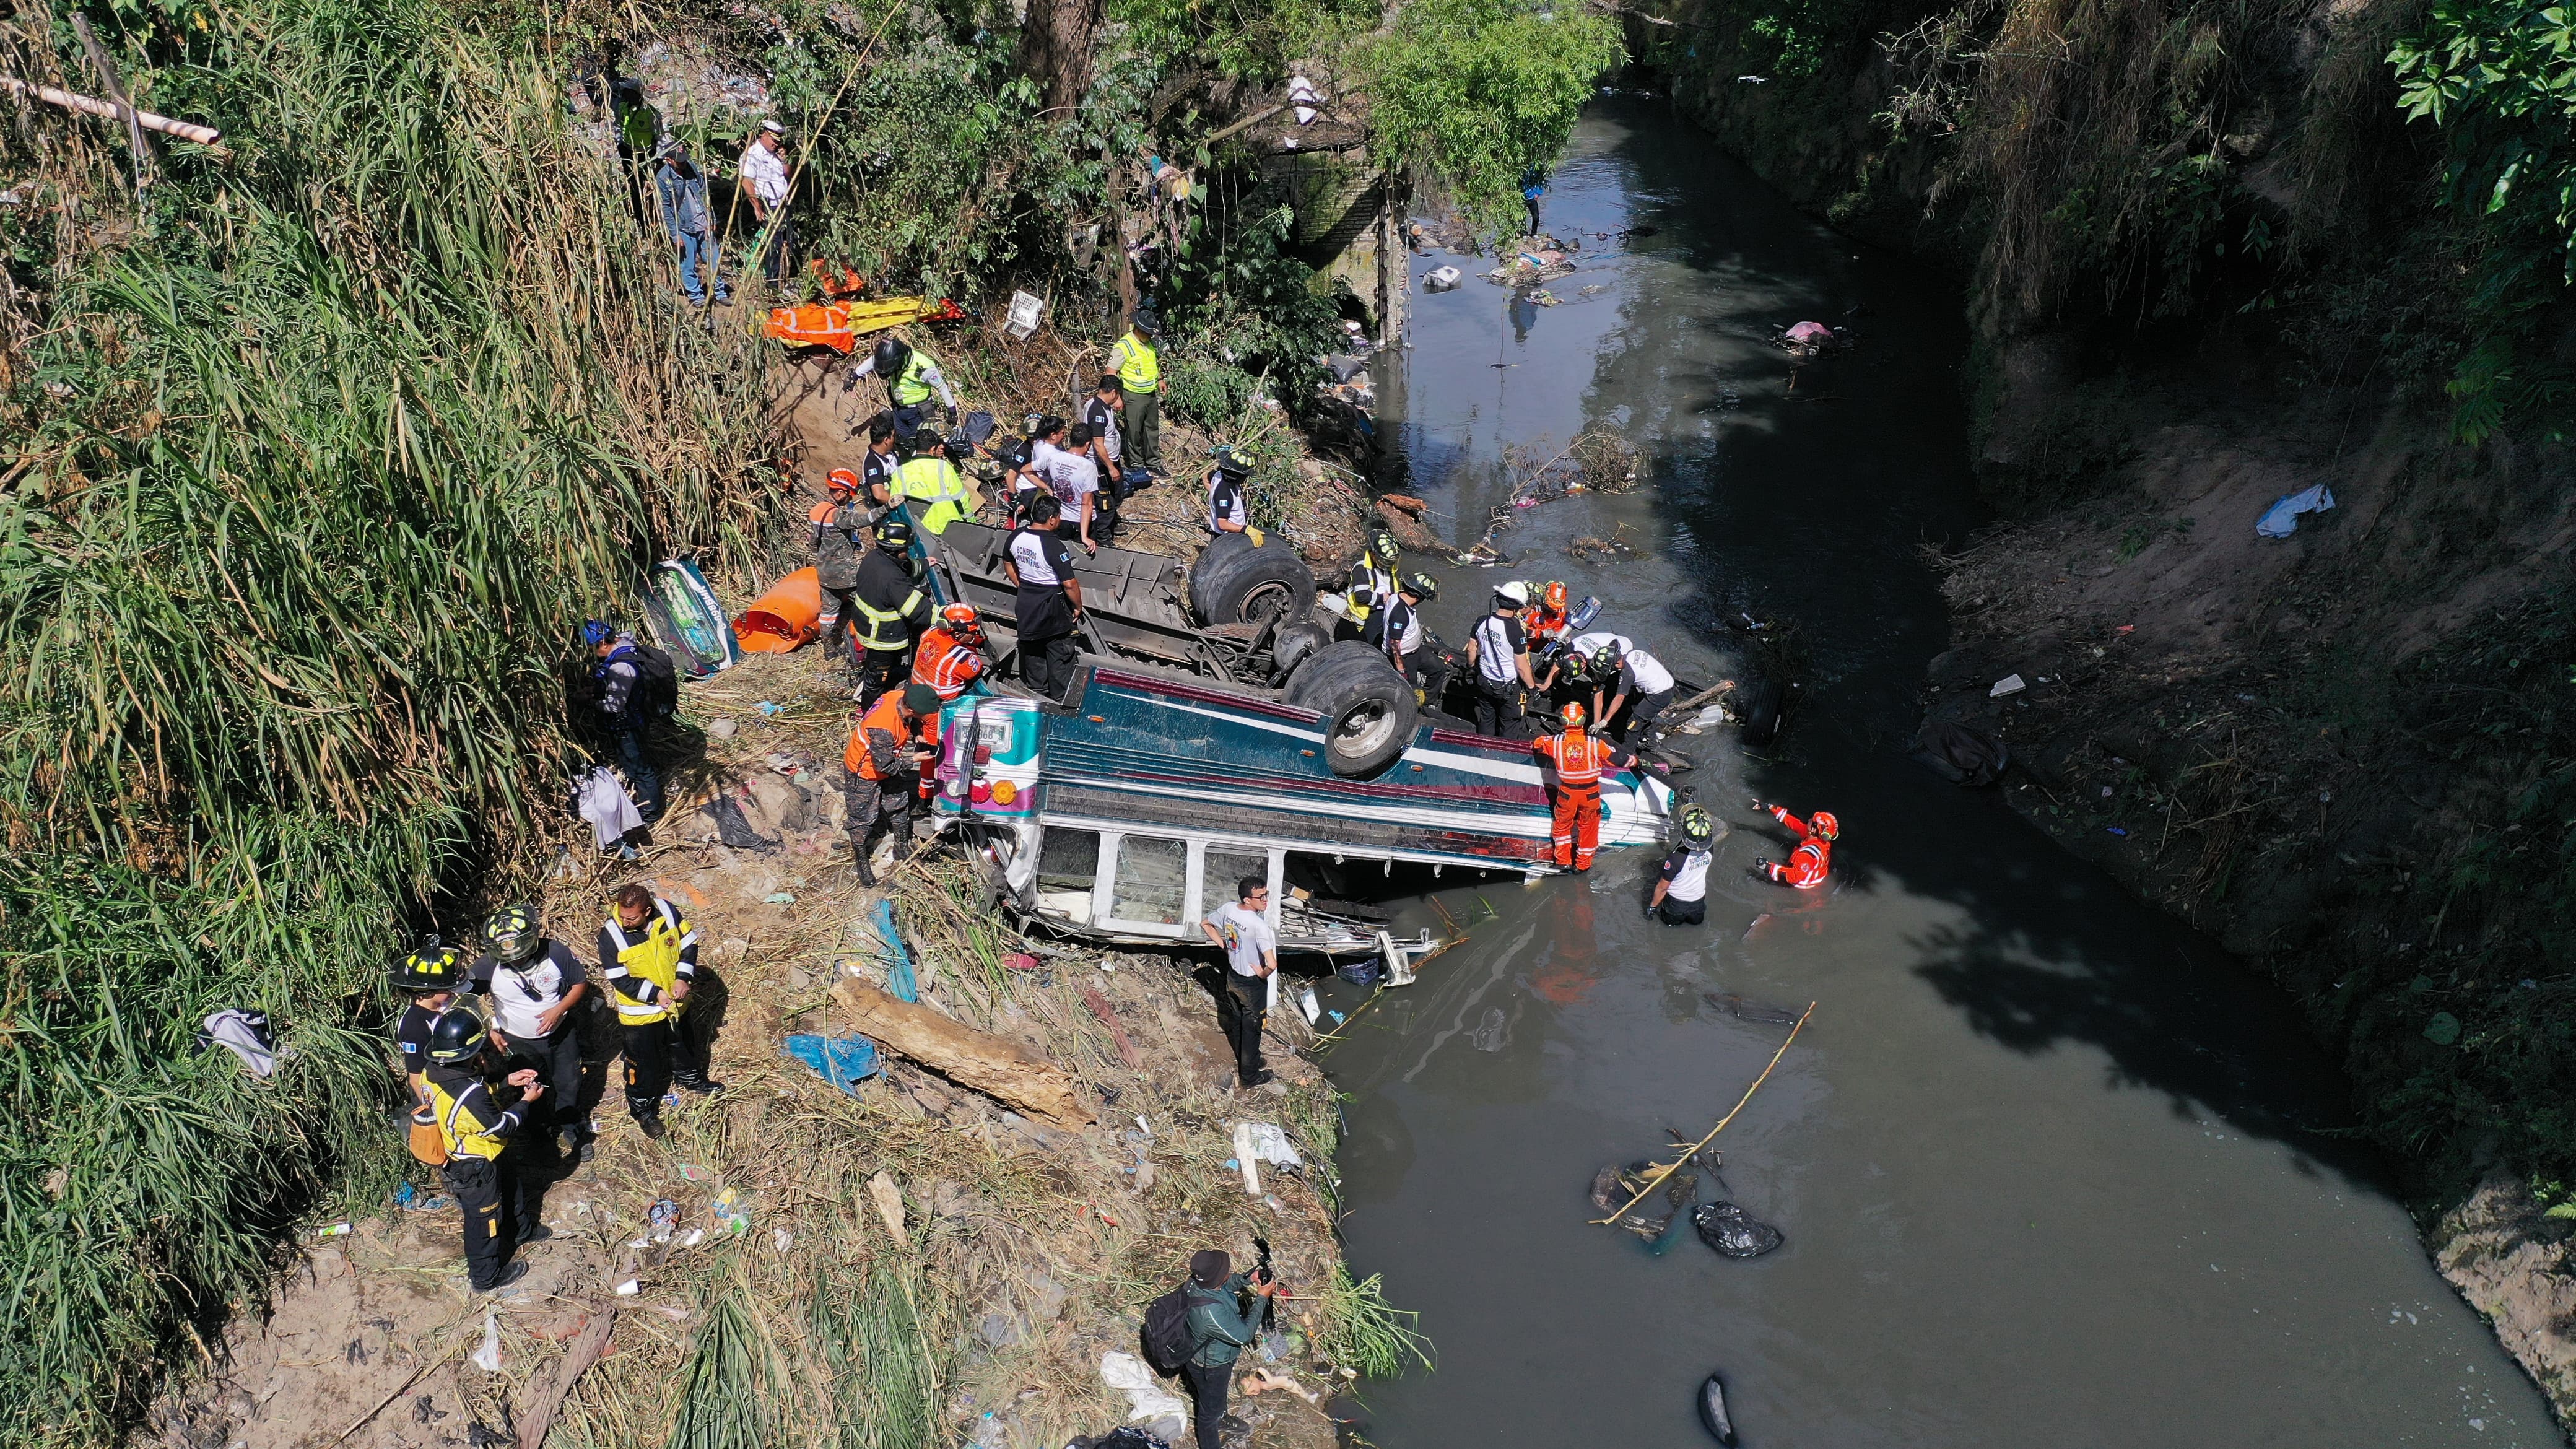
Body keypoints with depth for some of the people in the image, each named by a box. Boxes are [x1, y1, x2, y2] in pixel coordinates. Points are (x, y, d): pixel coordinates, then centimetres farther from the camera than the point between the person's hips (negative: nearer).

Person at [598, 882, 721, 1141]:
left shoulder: (668, 912, -20)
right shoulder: (611, 934, -28)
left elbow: (689, 944, -6)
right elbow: (620, 980, -22)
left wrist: (683, 978, -18)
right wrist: (655, 994, -24)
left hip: (676, 1003, 4)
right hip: (639, 1013, -4)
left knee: (684, 1046, 28)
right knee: (644, 1063, 13)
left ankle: (692, 1079, 56)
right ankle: (643, 1109, 36)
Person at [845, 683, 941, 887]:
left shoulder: (901, 699, -22)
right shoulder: (883, 728, -44)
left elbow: (911, 722, 6)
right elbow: (885, 765, -30)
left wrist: (917, 735, -10)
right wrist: (914, 760, -21)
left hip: (887, 765, 8)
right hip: (863, 774, -7)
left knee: (899, 806, 21)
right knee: (863, 819, 12)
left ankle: (903, 850, 42)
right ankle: (862, 863, 33)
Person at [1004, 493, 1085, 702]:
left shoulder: (1016, 536, -6)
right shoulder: (1054, 546, -27)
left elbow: (1008, 565, 11)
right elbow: (1070, 584, -25)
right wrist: (1078, 606, -9)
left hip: (1026, 604, 7)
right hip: (1053, 606, -7)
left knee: (1032, 648, 23)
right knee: (1060, 653, 9)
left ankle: (1037, 688, 39)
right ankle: (1061, 698, 19)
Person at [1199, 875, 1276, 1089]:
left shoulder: (1228, 910, -12)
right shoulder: (1259, 925, -34)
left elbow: (1205, 924, 9)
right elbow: (1272, 964, -39)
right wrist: (1263, 974, -18)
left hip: (1232, 977, 7)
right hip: (1252, 984, -7)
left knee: (1236, 1021, 27)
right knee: (1251, 1029, 12)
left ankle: (1244, 1060, 50)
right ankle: (1249, 1078, 28)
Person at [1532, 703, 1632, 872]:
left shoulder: (1555, 741, -13)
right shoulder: (1595, 742, -15)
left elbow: (1536, 744, 7)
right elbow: (1618, 758, -6)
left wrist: (1535, 743, 31)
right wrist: (1635, 761, 13)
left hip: (1567, 793, 1)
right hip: (1591, 793, -1)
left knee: (1563, 825, 23)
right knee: (1588, 827, 18)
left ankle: (1564, 861, 27)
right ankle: (1583, 863, 27)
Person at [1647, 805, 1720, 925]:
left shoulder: (1676, 858, -37)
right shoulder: (1709, 850, -25)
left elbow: (1662, 888, -21)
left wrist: (1652, 906, -6)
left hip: (1676, 904, -3)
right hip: (1698, 901, 3)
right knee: (1697, 921, 34)